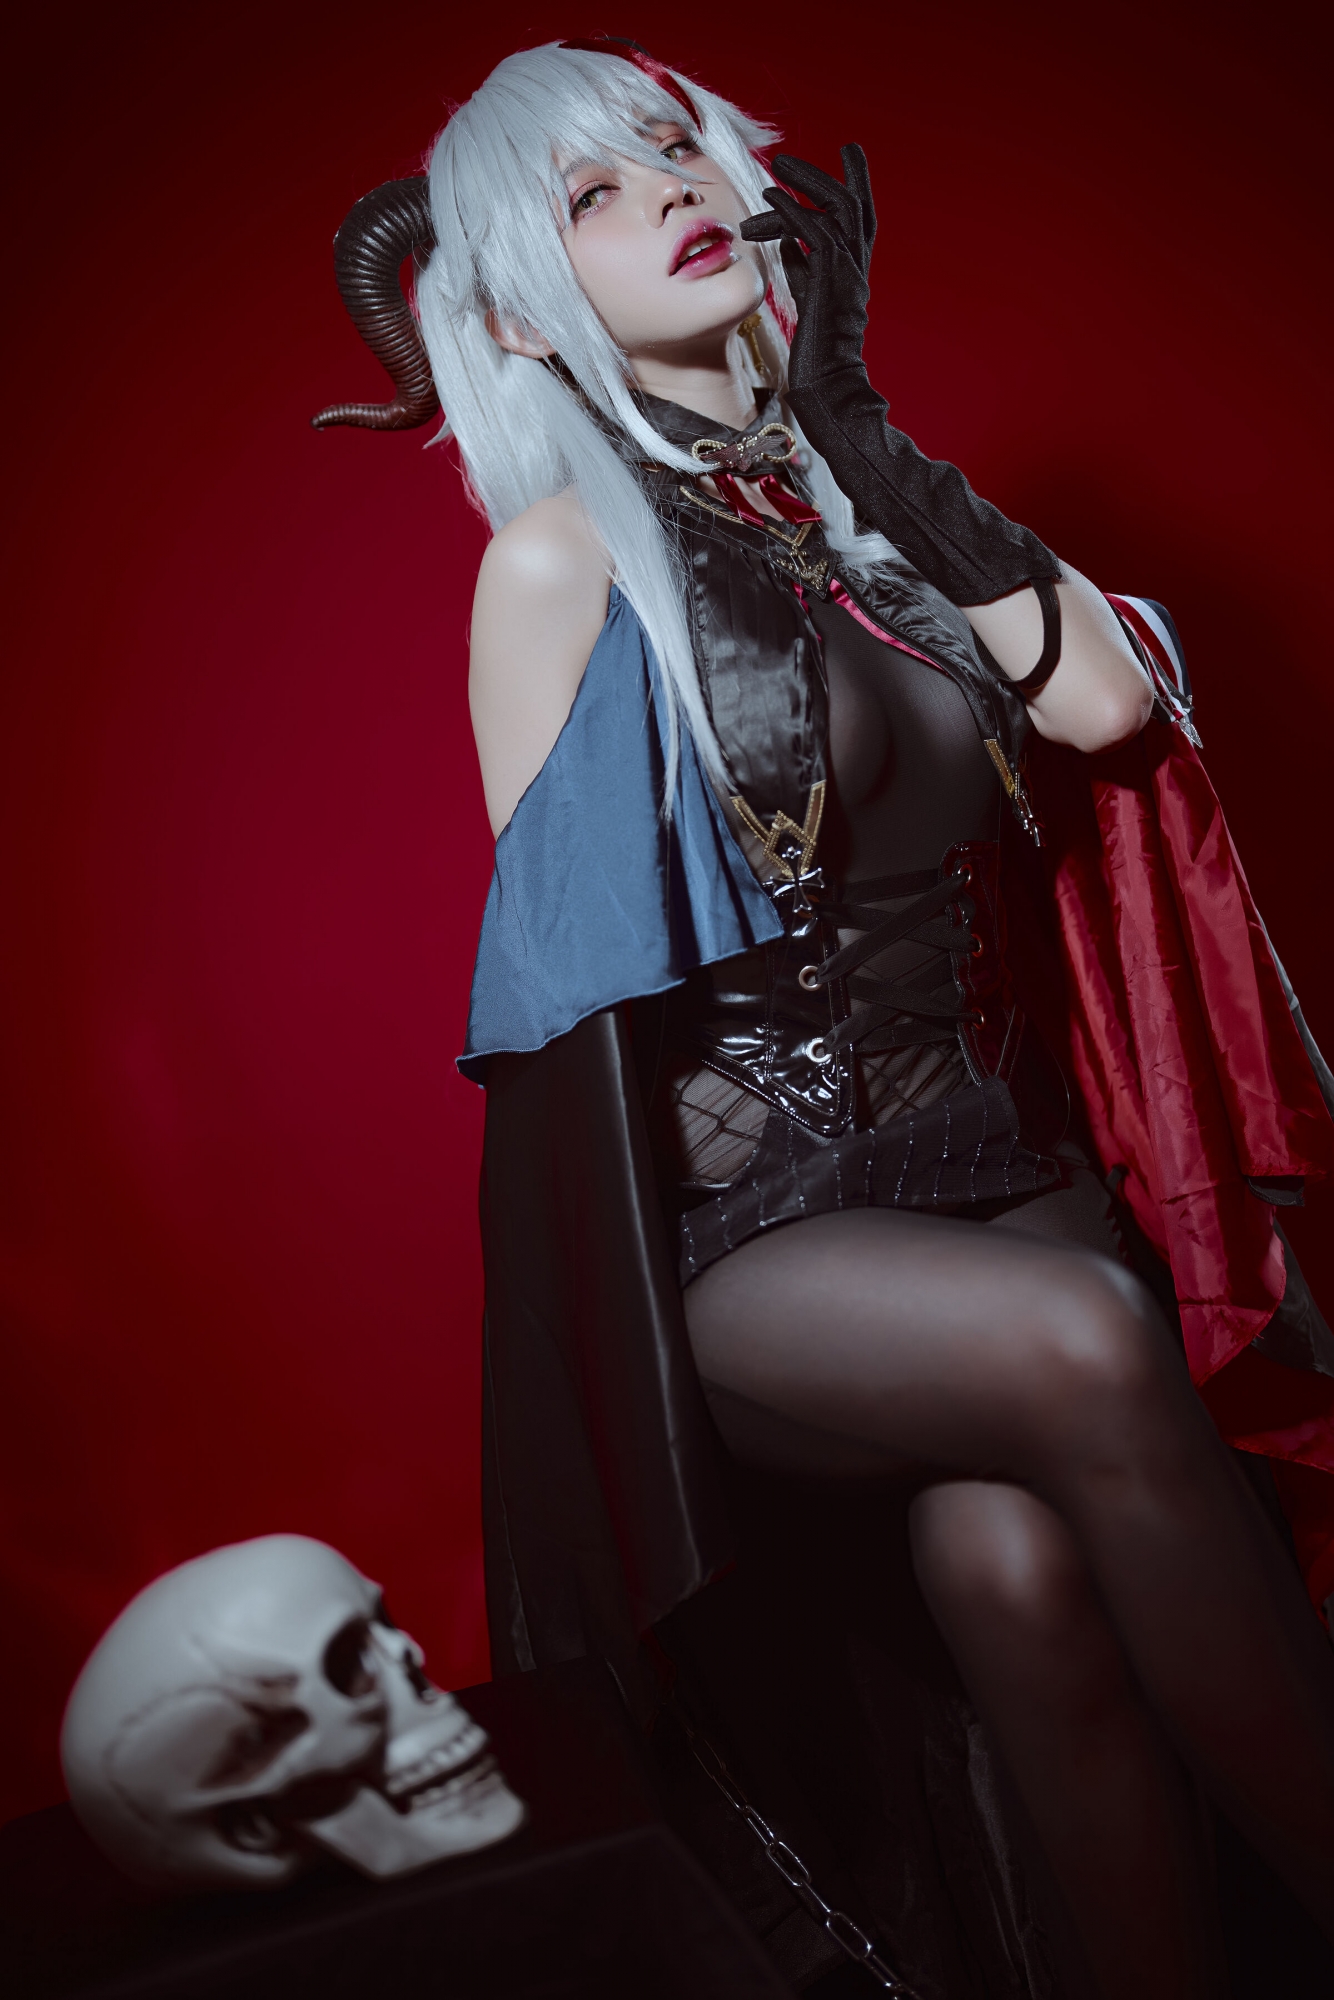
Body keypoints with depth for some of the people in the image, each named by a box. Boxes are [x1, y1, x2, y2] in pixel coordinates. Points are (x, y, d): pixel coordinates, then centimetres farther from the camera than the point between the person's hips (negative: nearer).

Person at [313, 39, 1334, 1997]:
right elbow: (563, 965, -4)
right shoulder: (563, 551, -3)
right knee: (1086, 1348, -31)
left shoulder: (859, 486, 13)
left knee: (1021, 1560, -25)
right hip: (748, 1231, -4)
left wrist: (872, 438, 0)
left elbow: (1109, 699, -3)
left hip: (994, 1157, 4)